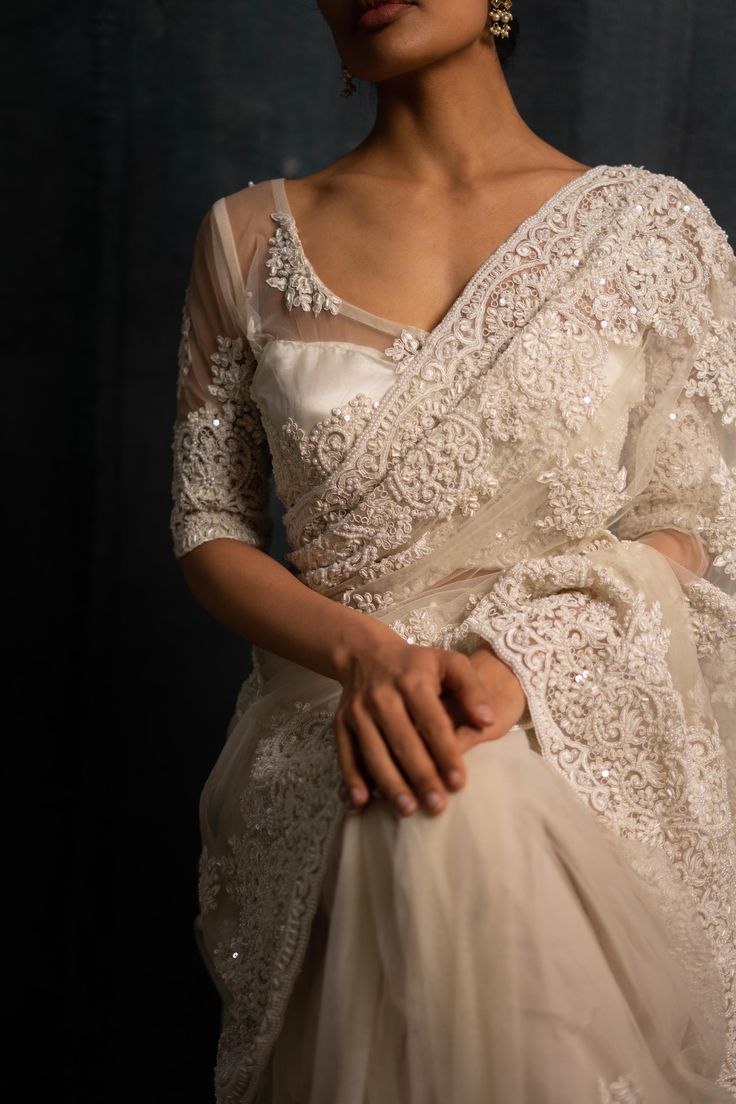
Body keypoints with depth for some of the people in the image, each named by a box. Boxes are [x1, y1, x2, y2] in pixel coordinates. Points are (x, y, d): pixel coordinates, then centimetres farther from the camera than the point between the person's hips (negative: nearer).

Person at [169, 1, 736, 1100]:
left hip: (582, 740, 0)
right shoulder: (249, 235, 5)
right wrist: (364, 651, -14)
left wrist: (517, 661, -15)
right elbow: (208, 529, 6)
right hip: (328, 769, 1)